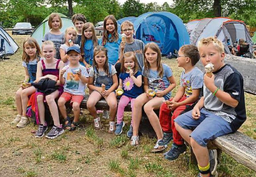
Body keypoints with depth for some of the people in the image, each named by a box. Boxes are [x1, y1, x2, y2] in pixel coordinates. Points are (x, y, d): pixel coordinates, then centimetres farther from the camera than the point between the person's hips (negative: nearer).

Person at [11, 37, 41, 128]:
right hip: (30, 83, 7)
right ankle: (19, 115, 3)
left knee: (24, 93, -24)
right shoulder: (26, 61, 8)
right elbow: (27, 74, 16)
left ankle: (24, 117, -12)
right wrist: (25, 83, -2)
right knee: (17, 93, -14)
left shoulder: (40, 60, -13)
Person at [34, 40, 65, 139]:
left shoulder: (59, 63, -4)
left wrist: (52, 83, -27)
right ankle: (43, 124, -14)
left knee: (49, 98, -34)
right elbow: (38, 80, -5)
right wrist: (47, 76, -22)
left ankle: (58, 126, -28)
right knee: (39, 97, -29)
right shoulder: (41, 63, 5)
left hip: (57, 87, -3)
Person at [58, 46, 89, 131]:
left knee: (75, 105, -28)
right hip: (67, 91, 3)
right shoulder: (66, 68, 8)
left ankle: (75, 122, 2)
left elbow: (86, 81, -3)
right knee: (60, 101, -24)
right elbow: (62, 82, 9)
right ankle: (66, 119, 0)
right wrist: (61, 75, -9)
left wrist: (80, 75, -19)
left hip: (78, 92, -3)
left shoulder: (82, 68, 1)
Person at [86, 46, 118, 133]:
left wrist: (108, 91, -17)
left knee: (113, 104, -33)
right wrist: (99, 89, -14)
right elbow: (90, 84, 4)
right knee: (89, 104, -29)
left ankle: (112, 122, -2)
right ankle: (96, 118, 5)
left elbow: (115, 83, -1)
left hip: (109, 90, -1)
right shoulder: (93, 69, -1)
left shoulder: (111, 68, -3)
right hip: (97, 89, 2)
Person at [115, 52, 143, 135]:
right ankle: (119, 123, -7)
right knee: (121, 104, -25)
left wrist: (132, 75, -18)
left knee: (134, 106, -28)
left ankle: (133, 126, -8)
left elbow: (139, 84, -15)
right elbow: (120, 85, 21)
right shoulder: (122, 74, 11)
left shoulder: (137, 73, -1)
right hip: (126, 94, 3)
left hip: (136, 95, -3)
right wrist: (119, 89, -1)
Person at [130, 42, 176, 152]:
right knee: (137, 101, -29)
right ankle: (135, 134, -22)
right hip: (151, 94, 5)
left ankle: (161, 139, -25)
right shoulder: (145, 69, 7)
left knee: (147, 107, -34)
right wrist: (147, 91, -6)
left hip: (163, 96, -5)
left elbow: (173, 83, -1)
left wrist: (163, 92, -14)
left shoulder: (165, 68, -7)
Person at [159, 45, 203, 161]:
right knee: (164, 106, 7)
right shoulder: (184, 73, 9)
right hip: (185, 98, 10)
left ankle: (178, 145, -10)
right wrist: (173, 101, -10)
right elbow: (181, 90, 8)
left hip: (194, 102, -10)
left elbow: (195, 96, -25)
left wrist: (178, 104, -22)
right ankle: (167, 133, 23)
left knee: (176, 114, -28)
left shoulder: (196, 74, -22)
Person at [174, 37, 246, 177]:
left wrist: (212, 87, -28)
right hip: (207, 111, 10)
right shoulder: (210, 73, 10)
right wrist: (198, 106, 3)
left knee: (197, 138, -28)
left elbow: (234, 102, -24)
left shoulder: (231, 74, -17)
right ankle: (205, 153, 5)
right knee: (178, 122, 8)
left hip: (225, 116, -10)